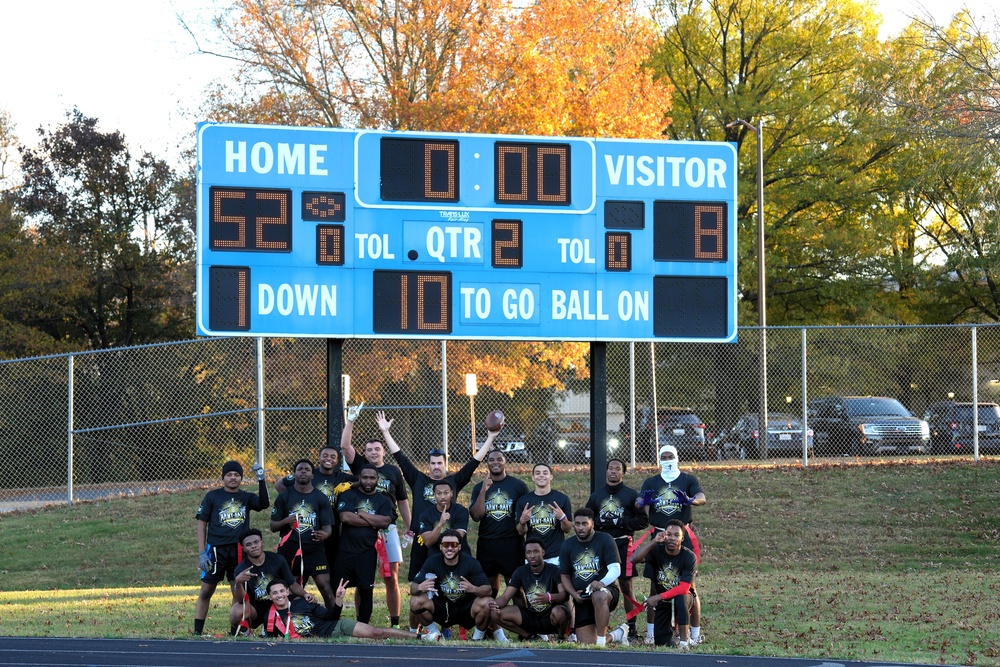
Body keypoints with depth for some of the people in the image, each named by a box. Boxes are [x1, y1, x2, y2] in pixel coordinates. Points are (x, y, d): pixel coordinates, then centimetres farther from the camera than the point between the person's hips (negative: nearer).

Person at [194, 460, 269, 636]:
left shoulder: (246, 498, 9)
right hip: (216, 549, -2)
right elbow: (202, 524, 2)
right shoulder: (213, 496, 2)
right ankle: (197, 631, 1)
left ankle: (236, 631, 14)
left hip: (239, 550, 3)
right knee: (206, 591, -2)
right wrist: (201, 553, -5)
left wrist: (261, 480, -19)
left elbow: (264, 504, -10)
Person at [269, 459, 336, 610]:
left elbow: (328, 525, 2)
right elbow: (273, 527, 6)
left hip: (314, 550, -1)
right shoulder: (284, 497, 6)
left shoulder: (321, 498, 6)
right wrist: (286, 521, -16)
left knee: (325, 586, -11)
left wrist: (325, 534, -22)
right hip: (289, 550, 1)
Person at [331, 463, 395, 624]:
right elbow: (346, 517, -14)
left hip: (368, 552, 1)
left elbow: (385, 522, -9)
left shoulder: (383, 501, 9)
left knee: (366, 590, 4)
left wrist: (361, 514, -9)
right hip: (346, 551, -1)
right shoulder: (349, 495, 3)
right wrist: (373, 522, -8)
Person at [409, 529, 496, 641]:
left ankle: (478, 636, -2)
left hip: (466, 609, -2)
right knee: (416, 601, -23)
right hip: (441, 609, 2)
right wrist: (419, 588, -39)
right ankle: (434, 633, 3)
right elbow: (413, 588, -13)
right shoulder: (433, 561, -9)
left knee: (487, 603, -31)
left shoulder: (471, 563, -13)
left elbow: (487, 589, -20)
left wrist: (473, 589, -44)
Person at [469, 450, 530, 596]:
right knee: (489, 586, 7)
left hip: (512, 544, -2)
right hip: (486, 544, 2)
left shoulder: (518, 486, 3)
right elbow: (476, 516, -3)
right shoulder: (479, 488, 8)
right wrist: (483, 491, -11)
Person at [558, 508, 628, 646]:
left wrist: (602, 583, -31)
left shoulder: (605, 540, -3)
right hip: (582, 598, 4)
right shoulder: (567, 545, 9)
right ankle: (616, 635, 21)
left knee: (599, 597, -44)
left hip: (606, 590, -4)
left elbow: (615, 569, -11)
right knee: (586, 644, -9)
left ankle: (601, 641, -32)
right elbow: (565, 576, 14)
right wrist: (574, 594, -5)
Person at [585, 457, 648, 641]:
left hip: (623, 544, -3)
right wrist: (598, 522, -5)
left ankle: (632, 628, 2)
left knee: (626, 586, -1)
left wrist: (621, 523, -13)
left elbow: (643, 520, -3)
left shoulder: (631, 495, 2)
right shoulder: (596, 495, 13)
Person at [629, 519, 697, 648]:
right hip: (661, 600, 3)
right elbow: (634, 558, -30)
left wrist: (658, 597, -29)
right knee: (661, 643, -4)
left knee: (680, 599, -41)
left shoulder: (689, 557, -19)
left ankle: (684, 641, -27)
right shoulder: (657, 550, -12)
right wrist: (654, 541, -38)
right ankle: (671, 624, 32)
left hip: (683, 597, -3)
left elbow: (684, 589, -26)